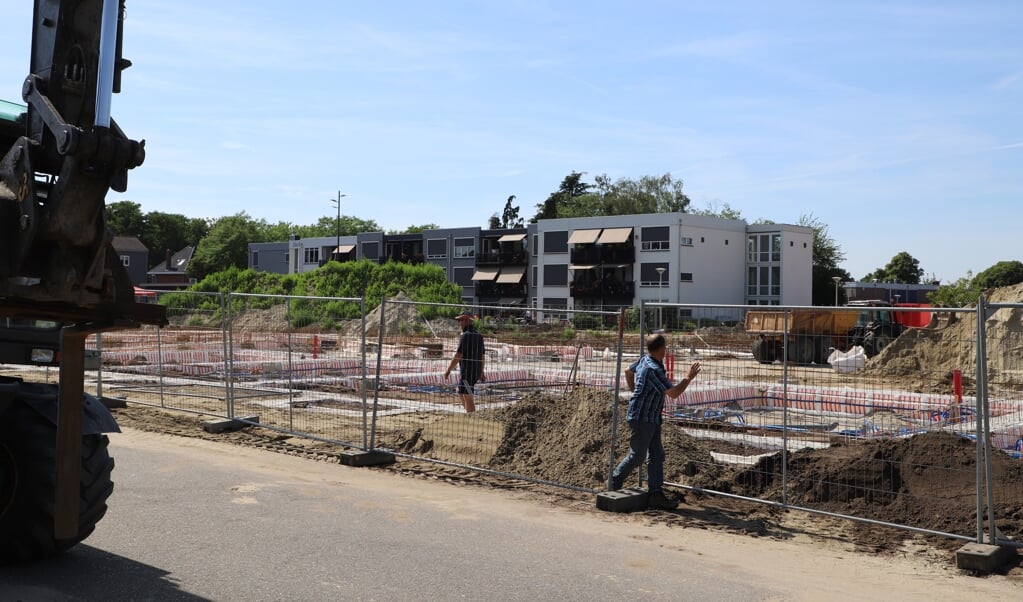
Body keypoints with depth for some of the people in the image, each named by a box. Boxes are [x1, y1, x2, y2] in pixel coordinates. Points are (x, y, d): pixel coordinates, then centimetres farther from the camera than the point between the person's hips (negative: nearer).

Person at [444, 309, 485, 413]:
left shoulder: (465, 335, -14)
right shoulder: (479, 335, 11)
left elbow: (458, 355, -17)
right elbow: (483, 356, 16)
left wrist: (449, 370, -12)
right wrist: (481, 373, 23)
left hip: (467, 371, -9)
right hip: (477, 371, 9)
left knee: (468, 397, -3)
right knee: (461, 393, 21)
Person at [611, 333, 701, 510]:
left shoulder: (644, 360, 6)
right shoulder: (653, 369, -24)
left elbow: (628, 371, 25)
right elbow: (673, 393, -25)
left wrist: (634, 391, 26)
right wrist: (689, 377, -13)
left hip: (652, 419, 10)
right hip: (641, 418, -10)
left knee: (657, 456, 7)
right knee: (637, 456, -1)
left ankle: (655, 492, 8)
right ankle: (614, 484, 13)